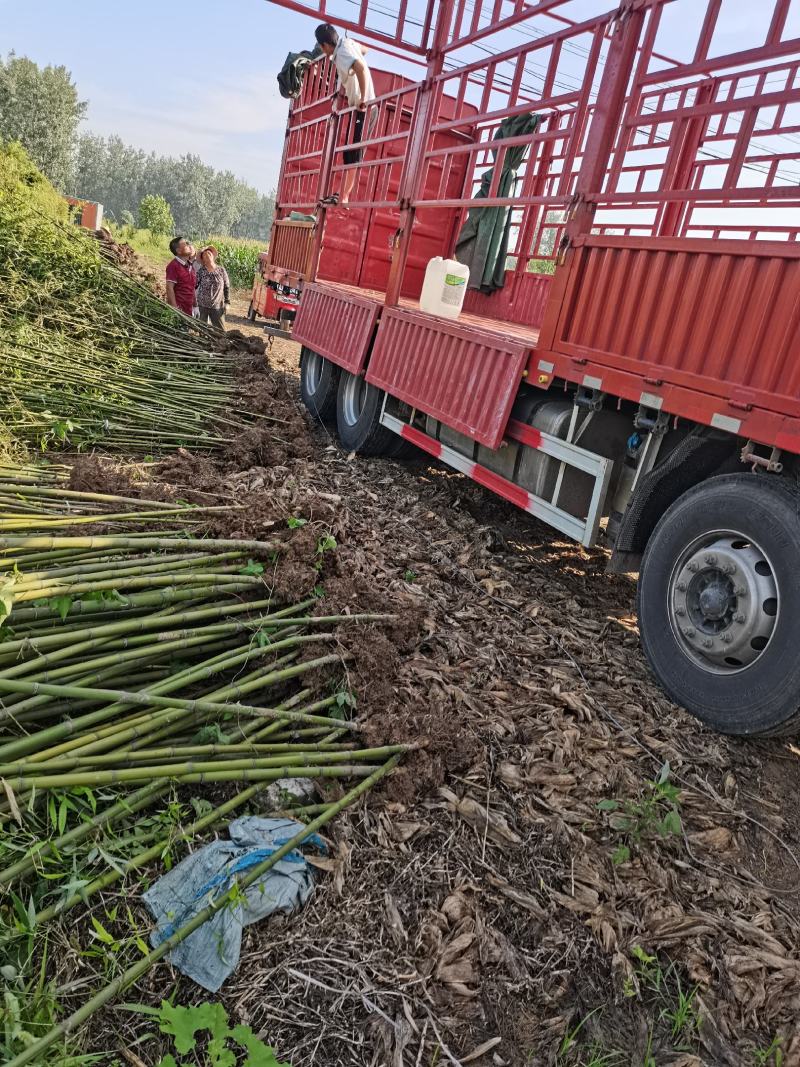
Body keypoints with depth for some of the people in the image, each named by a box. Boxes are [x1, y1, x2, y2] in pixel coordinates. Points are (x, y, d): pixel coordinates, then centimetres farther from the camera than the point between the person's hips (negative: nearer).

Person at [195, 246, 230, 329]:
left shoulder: (221, 270, 1)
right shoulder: (201, 271, -3)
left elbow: (227, 287, 5)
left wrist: (227, 302, 1)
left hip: (217, 306, 1)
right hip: (202, 305, 0)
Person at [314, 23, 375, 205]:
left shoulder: (342, 55, -17)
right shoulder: (347, 42, 9)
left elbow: (360, 67, -38)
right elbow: (364, 50, 31)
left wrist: (362, 98, -31)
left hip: (361, 108, -9)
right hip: (364, 107, 9)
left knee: (352, 154, -7)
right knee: (353, 154, 11)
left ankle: (344, 197, -6)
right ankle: (345, 194, 15)